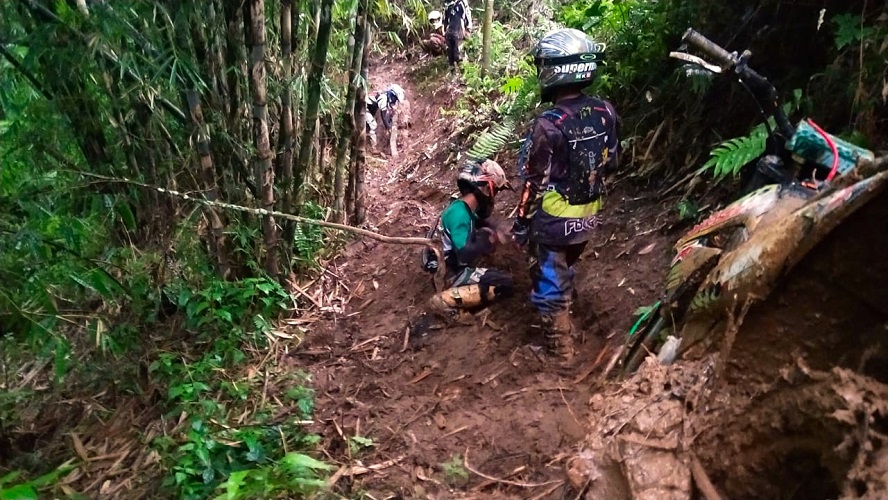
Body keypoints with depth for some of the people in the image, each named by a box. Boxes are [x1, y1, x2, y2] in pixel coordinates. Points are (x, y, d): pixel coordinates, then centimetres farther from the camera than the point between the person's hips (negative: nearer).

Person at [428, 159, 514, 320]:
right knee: (505, 284, -15)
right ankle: (447, 299, -14)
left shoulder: (465, 208, 5)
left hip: (456, 266, 10)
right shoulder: (459, 213, -25)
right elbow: (466, 254, -31)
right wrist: (487, 239, -17)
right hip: (452, 273, -10)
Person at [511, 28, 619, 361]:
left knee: (550, 283, 12)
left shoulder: (548, 125, -26)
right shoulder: (606, 112, -6)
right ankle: (563, 307, 53)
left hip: (554, 220, -6)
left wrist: (521, 224, -6)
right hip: (589, 215, 6)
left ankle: (561, 347, 26)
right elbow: (611, 162, 6)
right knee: (565, 270, 30)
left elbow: (534, 183, -19)